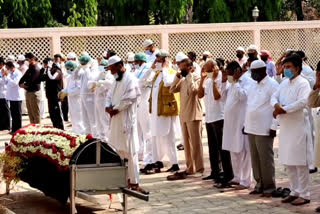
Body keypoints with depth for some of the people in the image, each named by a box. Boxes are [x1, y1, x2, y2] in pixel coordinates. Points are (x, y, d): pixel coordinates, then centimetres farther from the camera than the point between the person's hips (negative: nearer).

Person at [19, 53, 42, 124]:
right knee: (30, 113, 14)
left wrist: (24, 85, -3)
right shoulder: (30, 69, 16)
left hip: (34, 92, -10)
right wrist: (21, 84, -7)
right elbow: (23, 77, 13)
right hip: (28, 92, 10)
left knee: (36, 113, -5)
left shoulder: (36, 69, -14)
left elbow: (31, 81, -20)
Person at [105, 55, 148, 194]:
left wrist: (115, 109, -11)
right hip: (116, 120, 9)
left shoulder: (130, 79, -11)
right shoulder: (117, 80, 16)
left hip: (126, 120, -9)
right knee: (118, 150, 11)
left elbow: (128, 99, -18)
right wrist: (108, 106, -3)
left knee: (130, 152, -7)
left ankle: (134, 183, -5)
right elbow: (110, 95, 17)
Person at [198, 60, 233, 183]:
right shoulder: (208, 80, 12)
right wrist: (202, 79, -1)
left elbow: (217, 96, -22)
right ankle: (215, 171, 22)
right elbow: (200, 95, 5)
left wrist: (214, 80, -19)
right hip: (209, 117, 8)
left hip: (219, 117, -8)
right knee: (213, 147, 14)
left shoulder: (221, 79, -12)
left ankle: (228, 174, -2)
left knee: (222, 147, -6)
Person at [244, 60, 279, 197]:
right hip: (251, 129, 8)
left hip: (264, 129, -8)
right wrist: (246, 124, 15)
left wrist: (273, 127, -15)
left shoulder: (272, 85, -9)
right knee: (255, 159, 11)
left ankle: (269, 187, 5)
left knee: (266, 159, -3)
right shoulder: (254, 85, 16)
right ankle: (260, 184, 19)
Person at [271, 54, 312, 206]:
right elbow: (274, 97, 11)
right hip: (285, 127, 8)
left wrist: (283, 109, -17)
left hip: (298, 127, -8)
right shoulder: (284, 83, 15)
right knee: (288, 162, 12)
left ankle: (304, 195, 1)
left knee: (300, 162, -5)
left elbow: (302, 102, -21)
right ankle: (295, 192, 22)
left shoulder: (303, 83, -8)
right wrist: (277, 105, -12)